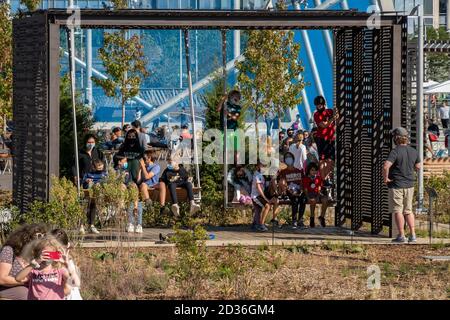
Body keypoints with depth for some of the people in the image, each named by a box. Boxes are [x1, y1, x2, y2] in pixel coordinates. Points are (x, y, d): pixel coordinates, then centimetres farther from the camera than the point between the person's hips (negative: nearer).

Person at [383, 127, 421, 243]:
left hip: (396, 185, -6)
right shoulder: (413, 151, 2)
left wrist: (385, 178, -15)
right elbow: (418, 166, 16)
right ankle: (412, 235, 12)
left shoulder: (395, 151, -19)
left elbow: (386, 166, -30)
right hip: (409, 185, 6)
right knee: (408, 210, 15)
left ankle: (401, 236, 3)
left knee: (397, 211, 2)